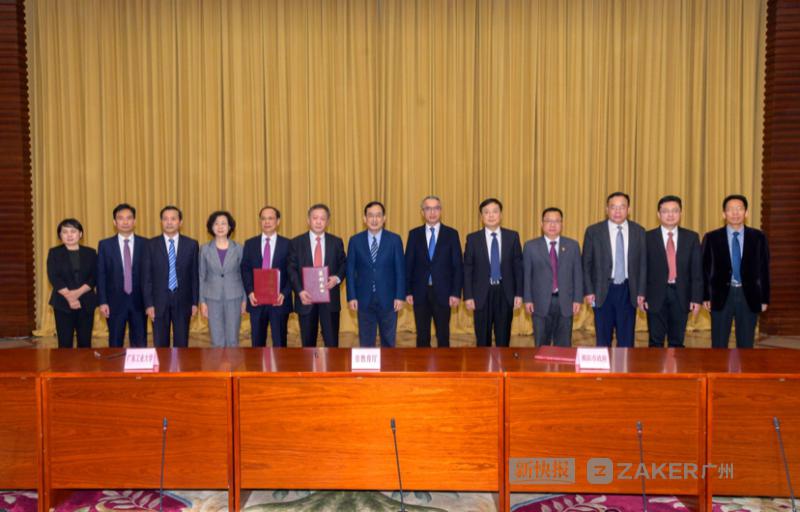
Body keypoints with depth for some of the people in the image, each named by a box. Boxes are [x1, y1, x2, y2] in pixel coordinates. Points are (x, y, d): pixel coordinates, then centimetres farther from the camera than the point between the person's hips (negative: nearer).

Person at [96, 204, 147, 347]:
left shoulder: (145, 243, 2)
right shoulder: (105, 245, 2)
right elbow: (101, 275, 1)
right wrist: (102, 302, -6)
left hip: (139, 301, 0)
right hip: (115, 301, 0)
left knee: (140, 345, 6)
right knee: (115, 344, 9)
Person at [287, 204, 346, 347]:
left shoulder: (336, 242, 7)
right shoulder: (296, 242, 3)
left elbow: (343, 265, 11)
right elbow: (292, 270, 0)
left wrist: (337, 278, -11)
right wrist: (300, 291, -14)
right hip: (306, 297, 0)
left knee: (332, 342, 0)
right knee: (308, 342, 9)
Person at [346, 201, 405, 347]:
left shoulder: (394, 239, -1)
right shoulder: (355, 241, 2)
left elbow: (400, 270, -1)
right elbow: (350, 270, 3)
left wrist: (400, 296, -7)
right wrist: (351, 297, -3)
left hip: (388, 299, 0)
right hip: (364, 299, 1)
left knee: (389, 342, 10)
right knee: (365, 342, 8)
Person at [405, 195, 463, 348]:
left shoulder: (451, 234, 3)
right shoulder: (414, 234, 6)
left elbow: (458, 266, 0)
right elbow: (408, 265, 5)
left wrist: (456, 293, -6)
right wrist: (408, 291, -1)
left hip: (443, 292, -1)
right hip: (420, 293, 1)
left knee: (443, 335, 5)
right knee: (422, 336, 8)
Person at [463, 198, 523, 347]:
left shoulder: (512, 236, 3)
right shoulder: (473, 238, 1)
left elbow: (518, 266, 4)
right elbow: (467, 269, 1)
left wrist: (519, 294, -2)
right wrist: (468, 296, -5)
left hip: (505, 294, 1)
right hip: (482, 295, -1)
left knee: (503, 340, 8)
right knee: (483, 341, 8)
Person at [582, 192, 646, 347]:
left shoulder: (639, 231, 4)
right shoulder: (593, 231, -1)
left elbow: (643, 264, 6)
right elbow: (586, 264, 1)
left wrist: (641, 292, 1)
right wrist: (588, 291, -5)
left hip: (628, 291, 1)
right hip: (603, 291, -1)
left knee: (626, 340, 7)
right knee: (603, 340, 7)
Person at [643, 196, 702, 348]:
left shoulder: (692, 237, 6)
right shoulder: (648, 237, 1)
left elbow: (697, 270, 3)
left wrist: (696, 298, -3)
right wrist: (642, 296, -5)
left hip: (681, 295, 2)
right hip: (656, 295, -2)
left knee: (677, 342, 10)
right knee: (656, 342, 4)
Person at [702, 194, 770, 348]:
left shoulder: (758, 237, 4)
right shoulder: (711, 238, 1)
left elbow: (764, 269, 5)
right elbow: (705, 269, 2)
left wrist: (765, 298, 2)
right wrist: (705, 297, -3)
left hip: (749, 296, 1)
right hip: (721, 295, -1)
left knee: (746, 345, 8)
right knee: (719, 345, 5)